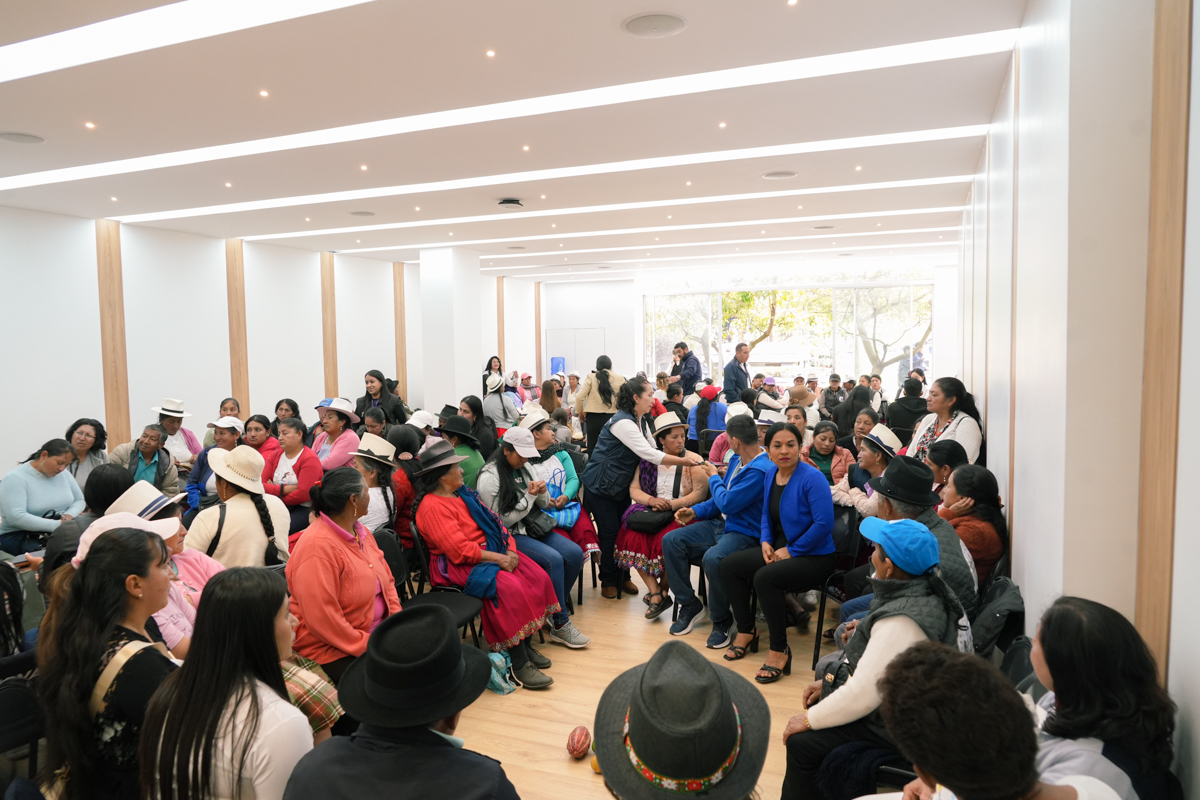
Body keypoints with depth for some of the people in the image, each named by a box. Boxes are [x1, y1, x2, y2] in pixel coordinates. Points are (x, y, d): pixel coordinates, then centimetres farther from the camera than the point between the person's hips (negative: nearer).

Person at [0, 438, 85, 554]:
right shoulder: (15, 479, -9)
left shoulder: (64, 474, 9)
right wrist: (55, 525, -25)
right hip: (19, 536, -6)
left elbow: (80, 501, 16)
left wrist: (70, 514, -7)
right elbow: (15, 517, -20)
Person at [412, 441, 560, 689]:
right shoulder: (432, 507, -14)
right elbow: (460, 550, -21)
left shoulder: (463, 494, 14)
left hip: (490, 553, 9)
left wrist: (510, 551, -4)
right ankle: (519, 665, -21)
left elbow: (494, 521, 13)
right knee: (509, 589, -30)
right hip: (459, 567, -9)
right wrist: (498, 558, -18)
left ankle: (526, 646, -1)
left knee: (538, 578, -9)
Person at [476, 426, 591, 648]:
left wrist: (542, 493, -8)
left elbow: (544, 505, 15)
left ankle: (555, 608, 5)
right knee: (553, 560, -27)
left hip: (534, 527, 7)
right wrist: (529, 497, -15)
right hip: (510, 536, -7)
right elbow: (503, 521, -13)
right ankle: (560, 625, -13)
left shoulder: (526, 468, 7)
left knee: (575, 554, -13)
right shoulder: (489, 478, -14)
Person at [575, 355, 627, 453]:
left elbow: (579, 397, -6)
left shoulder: (591, 378, -1)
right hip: (612, 418, 1)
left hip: (594, 418, -1)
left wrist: (580, 412, 9)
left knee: (592, 448, 6)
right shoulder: (620, 379, 1)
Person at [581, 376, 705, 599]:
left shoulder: (641, 421, 5)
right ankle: (608, 581, 12)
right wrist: (683, 461, -32)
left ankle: (623, 577, 20)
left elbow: (655, 448, 3)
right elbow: (649, 454, -31)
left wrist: (686, 455, -11)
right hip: (601, 486, -8)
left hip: (621, 485, 8)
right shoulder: (622, 422, -26)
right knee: (609, 532, -3)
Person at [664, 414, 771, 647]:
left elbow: (727, 503, -23)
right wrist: (695, 511, 6)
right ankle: (690, 605, 7)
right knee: (671, 541, -4)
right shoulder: (736, 460, 9)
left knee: (713, 559, -37)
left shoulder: (761, 470, -23)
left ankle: (721, 621, -11)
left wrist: (714, 477, -6)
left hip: (745, 533, -10)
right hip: (720, 523, 10)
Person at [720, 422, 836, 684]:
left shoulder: (812, 478, -18)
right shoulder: (769, 474, 5)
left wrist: (791, 550, -17)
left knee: (764, 578, -30)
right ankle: (746, 630, 15)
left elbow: (824, 524, -24)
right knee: (729, 565, -2)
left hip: (814, 556, -8)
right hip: (779, 550, 8)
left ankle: (780, 650, -12)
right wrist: (766, 541, 0)